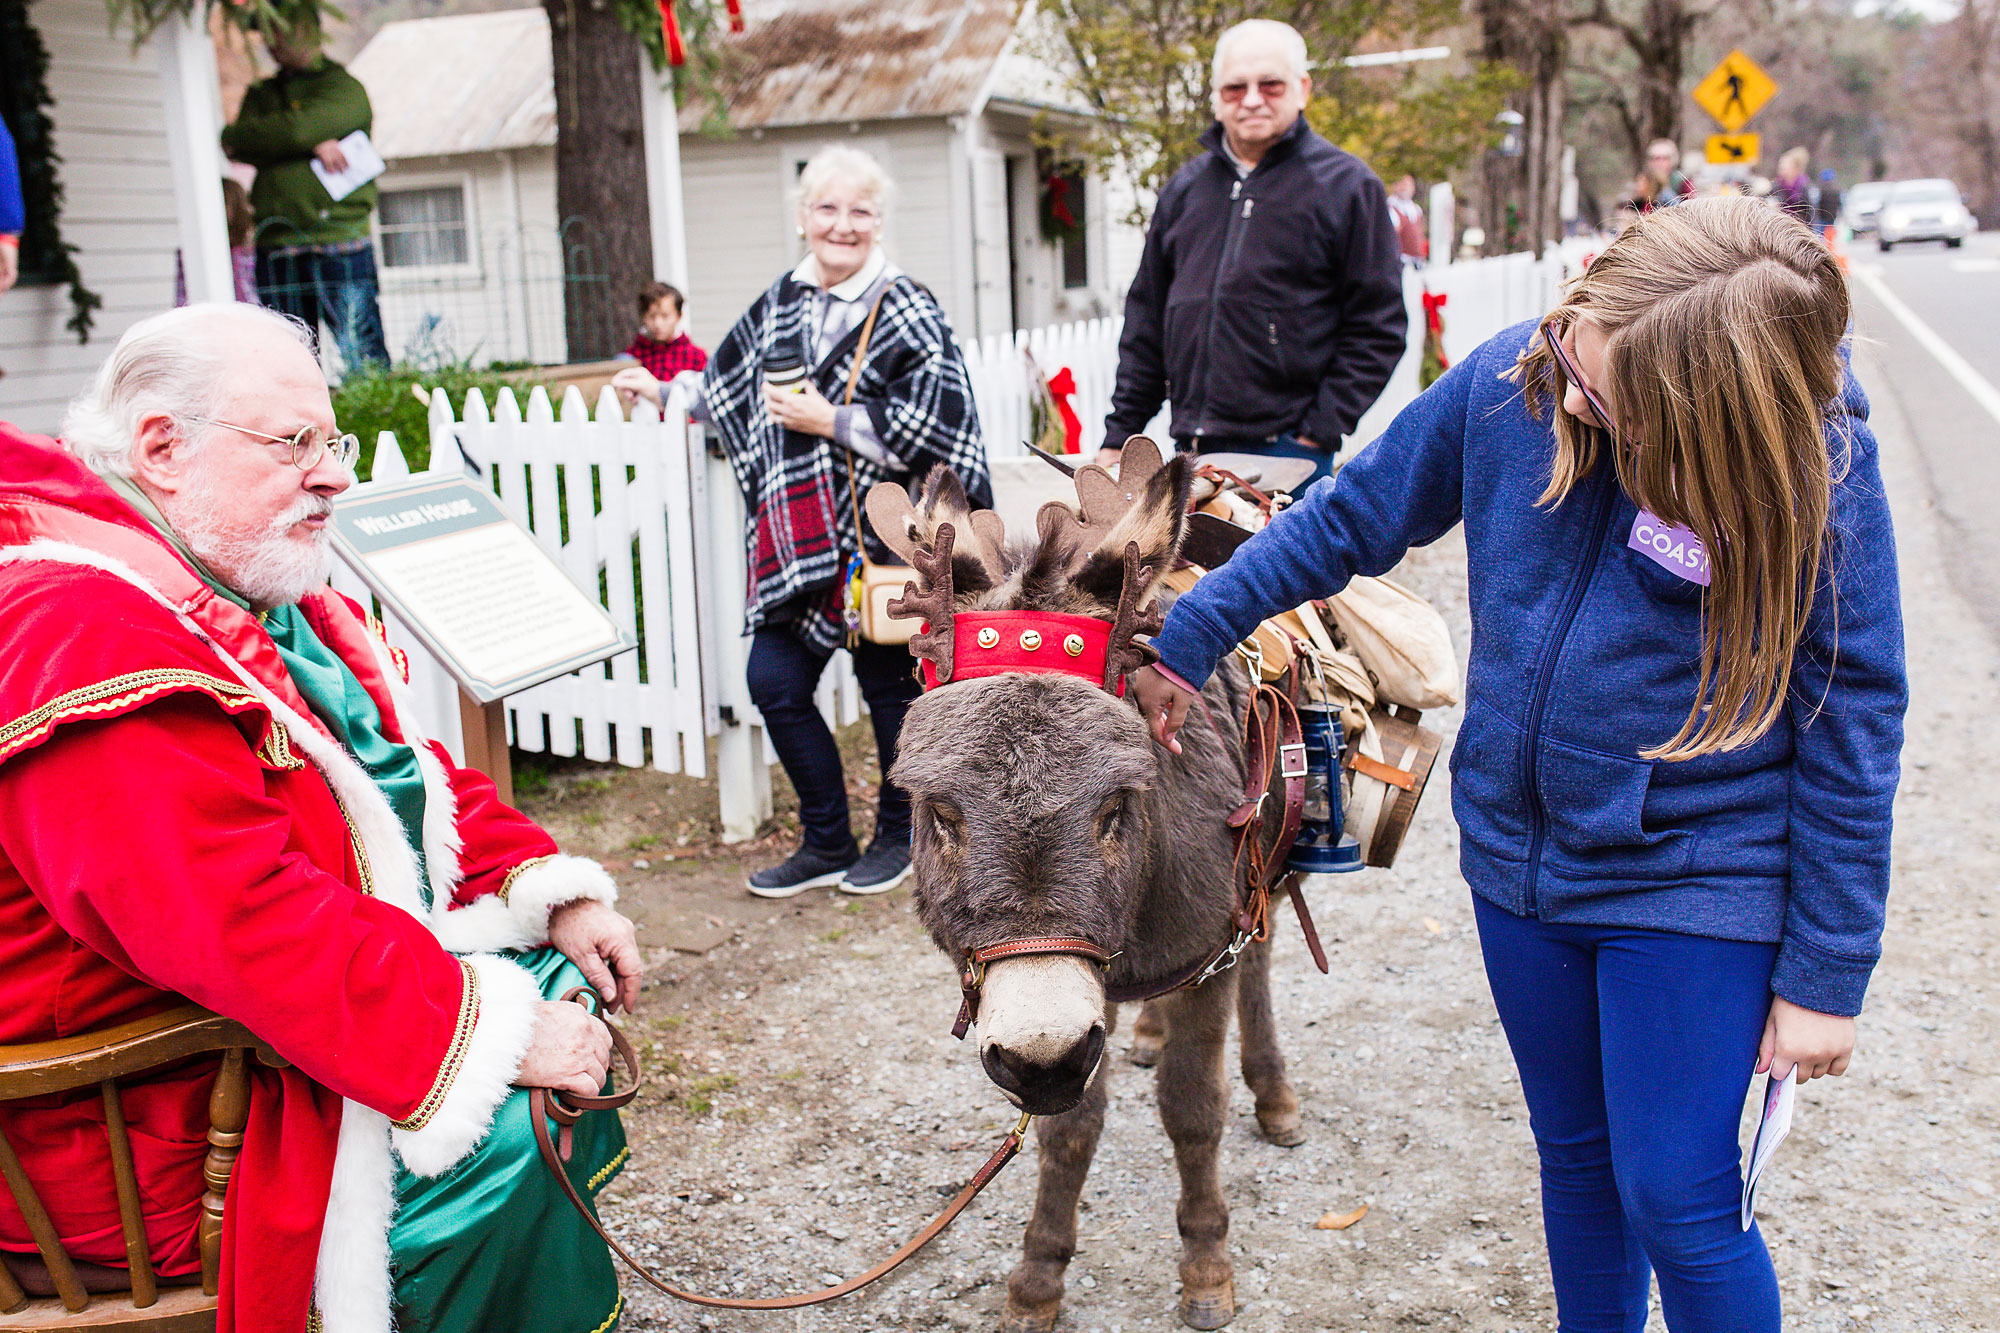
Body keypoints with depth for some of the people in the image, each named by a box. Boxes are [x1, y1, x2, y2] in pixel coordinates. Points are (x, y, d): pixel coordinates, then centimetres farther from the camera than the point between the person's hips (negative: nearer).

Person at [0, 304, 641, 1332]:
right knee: (498, 1149, -25)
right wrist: (488, 1028, -32)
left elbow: (405, 766, 14)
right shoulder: (83, 642, -27)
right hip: (152, 1113, -11)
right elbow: (242, 921, -35)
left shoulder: (261, 590, 8)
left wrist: (550, 893, 1)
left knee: (562, 978, 12)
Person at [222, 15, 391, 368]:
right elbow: (241, 150, 5)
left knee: (361, 352, -11)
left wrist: (235, 135, 4)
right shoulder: (261, 94, 23)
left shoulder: (344, 88, 5)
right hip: (277, 244, 5)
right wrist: (313, 145, -8)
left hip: (341, 242, -5)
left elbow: (298, 128, -11)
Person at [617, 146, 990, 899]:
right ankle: (827, 844, 21)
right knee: (774, 683, 5)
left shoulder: (906, 312, -8)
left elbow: (938, 416, -17)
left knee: (888, 684, 6)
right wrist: (666, 393, 33)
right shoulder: (781, 303, 12)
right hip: (794, 539, 6)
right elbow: (733, 388, 28)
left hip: (879, 534, -6)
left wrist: (834, 423, -17)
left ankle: (898, 835, 27)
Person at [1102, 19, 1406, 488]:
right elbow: (1146, 318, 18)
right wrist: (1120, 434, 11)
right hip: (1193, 451, 5)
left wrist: (1321, 429, -11)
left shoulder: (1345, 186, -1)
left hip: (1288, 450, -5)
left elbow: (1379, 326, -3)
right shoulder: (1184, 188, 14)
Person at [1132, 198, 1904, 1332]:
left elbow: (1852, 725, -13)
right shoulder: (1512, 379, -11)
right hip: (1521, 855, 4)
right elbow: (1354, 514, 4)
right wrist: (1194, 634, 6)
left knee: (1676, 1204, 1)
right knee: (1574, 1153, 21)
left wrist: (1826, 974, -9)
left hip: (1692, 882, -4)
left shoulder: (1813, 473, -20)